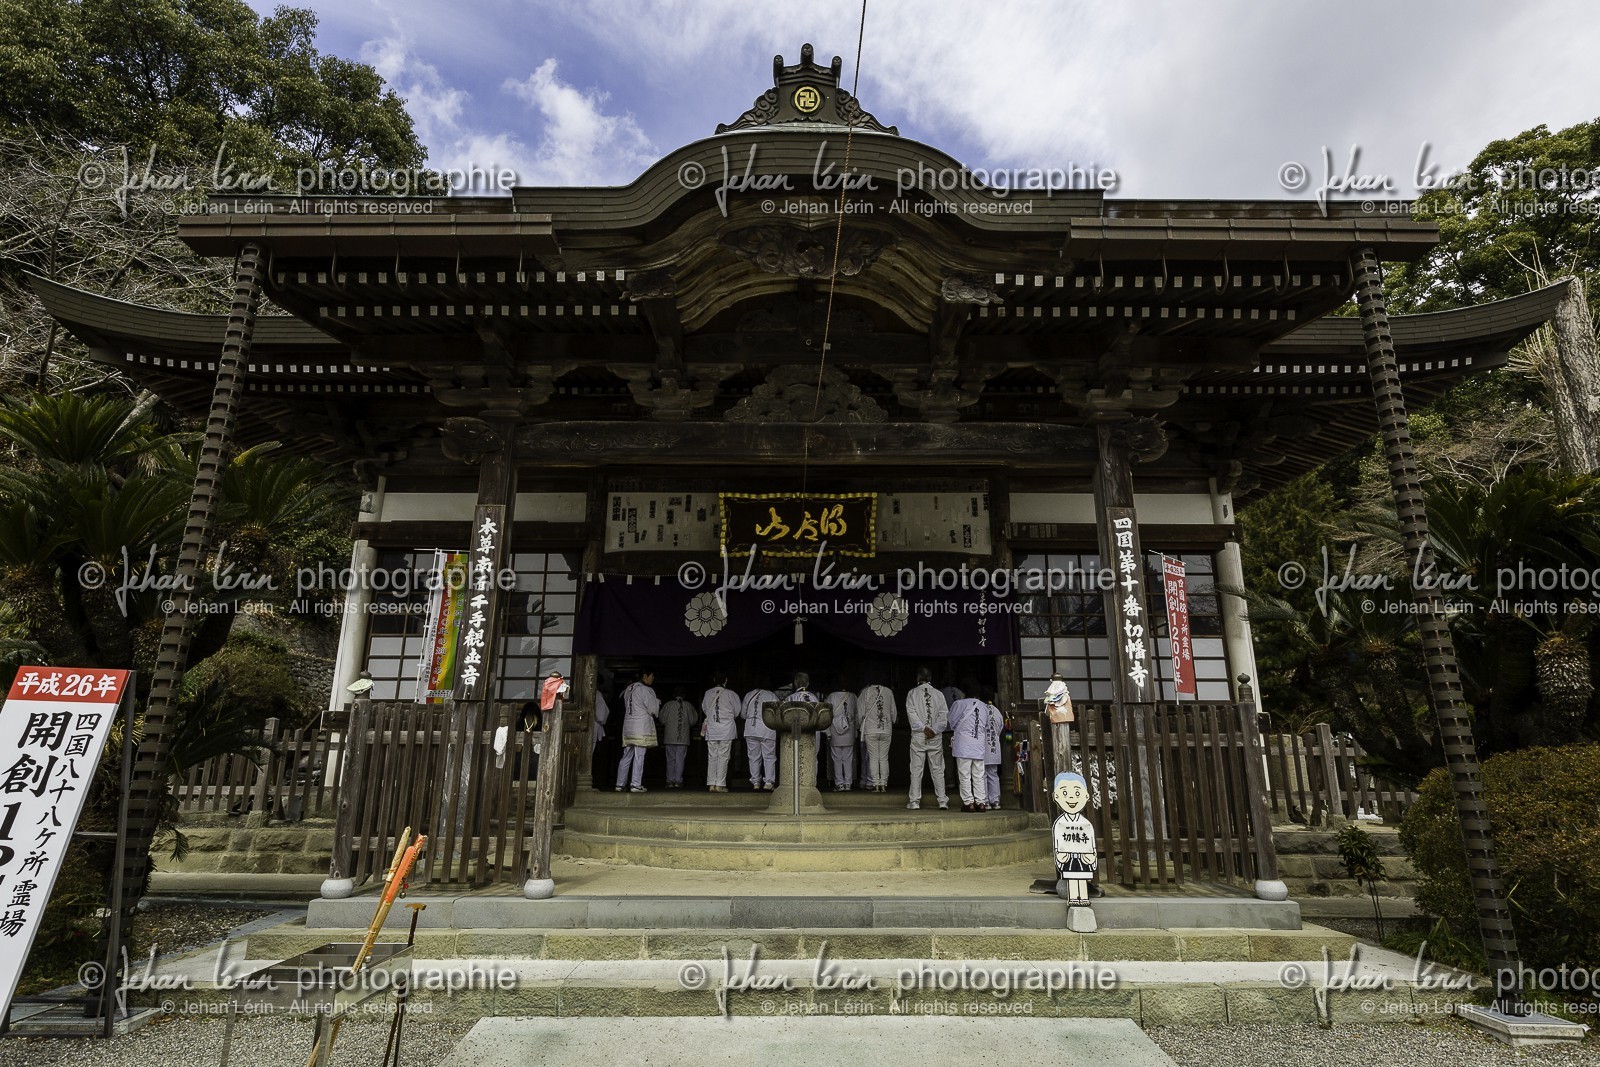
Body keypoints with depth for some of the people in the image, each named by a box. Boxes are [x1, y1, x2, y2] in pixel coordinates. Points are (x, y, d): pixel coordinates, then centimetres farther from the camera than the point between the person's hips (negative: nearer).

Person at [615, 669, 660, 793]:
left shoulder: (628, 689, 11)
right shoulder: (646, 690, -11)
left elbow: (625, 706, 16)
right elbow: (653, 709, -9)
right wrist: (657, 702, 12)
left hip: (628, 726, 7)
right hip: (642, 727, -7)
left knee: (626, 757, 11)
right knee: (639, 757, -3)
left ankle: (620, 784, 14)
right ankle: (636, 784, -2)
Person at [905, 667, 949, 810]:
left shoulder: (912, 693, 0)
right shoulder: (939, 694, 4)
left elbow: (912, 713, -10)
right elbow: (944, 716, -4)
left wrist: (924, 728, -10)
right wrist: (934, 730, -8)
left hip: (918, 736, -1)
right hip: (936, 737, 2)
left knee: (916, 768, 2)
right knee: (937, 769, 7)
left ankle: (915, 801, 3)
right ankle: (942, 800, 7)